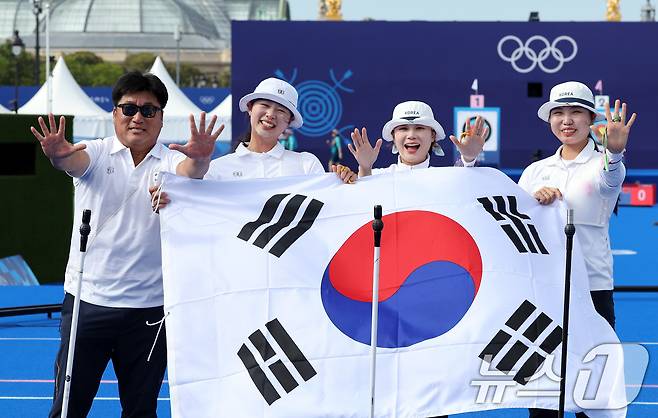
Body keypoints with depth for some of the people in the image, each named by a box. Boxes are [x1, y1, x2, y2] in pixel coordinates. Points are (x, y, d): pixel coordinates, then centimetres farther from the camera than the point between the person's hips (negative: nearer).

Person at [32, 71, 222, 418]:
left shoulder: (170, 161, 2)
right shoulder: (96, 154, 1)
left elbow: (189, 171, -19)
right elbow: (74, 161, -21)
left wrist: (199, 157, -44)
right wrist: (58, 154, -45)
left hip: (150, 307, 1)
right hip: (88, 299, -1)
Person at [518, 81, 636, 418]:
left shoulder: (602, 163, 2)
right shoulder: (536, 171, 14)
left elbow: (610, 179, -23)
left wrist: (614, 152, -47)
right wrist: (533, 198, -17)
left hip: (592, 286, -4)